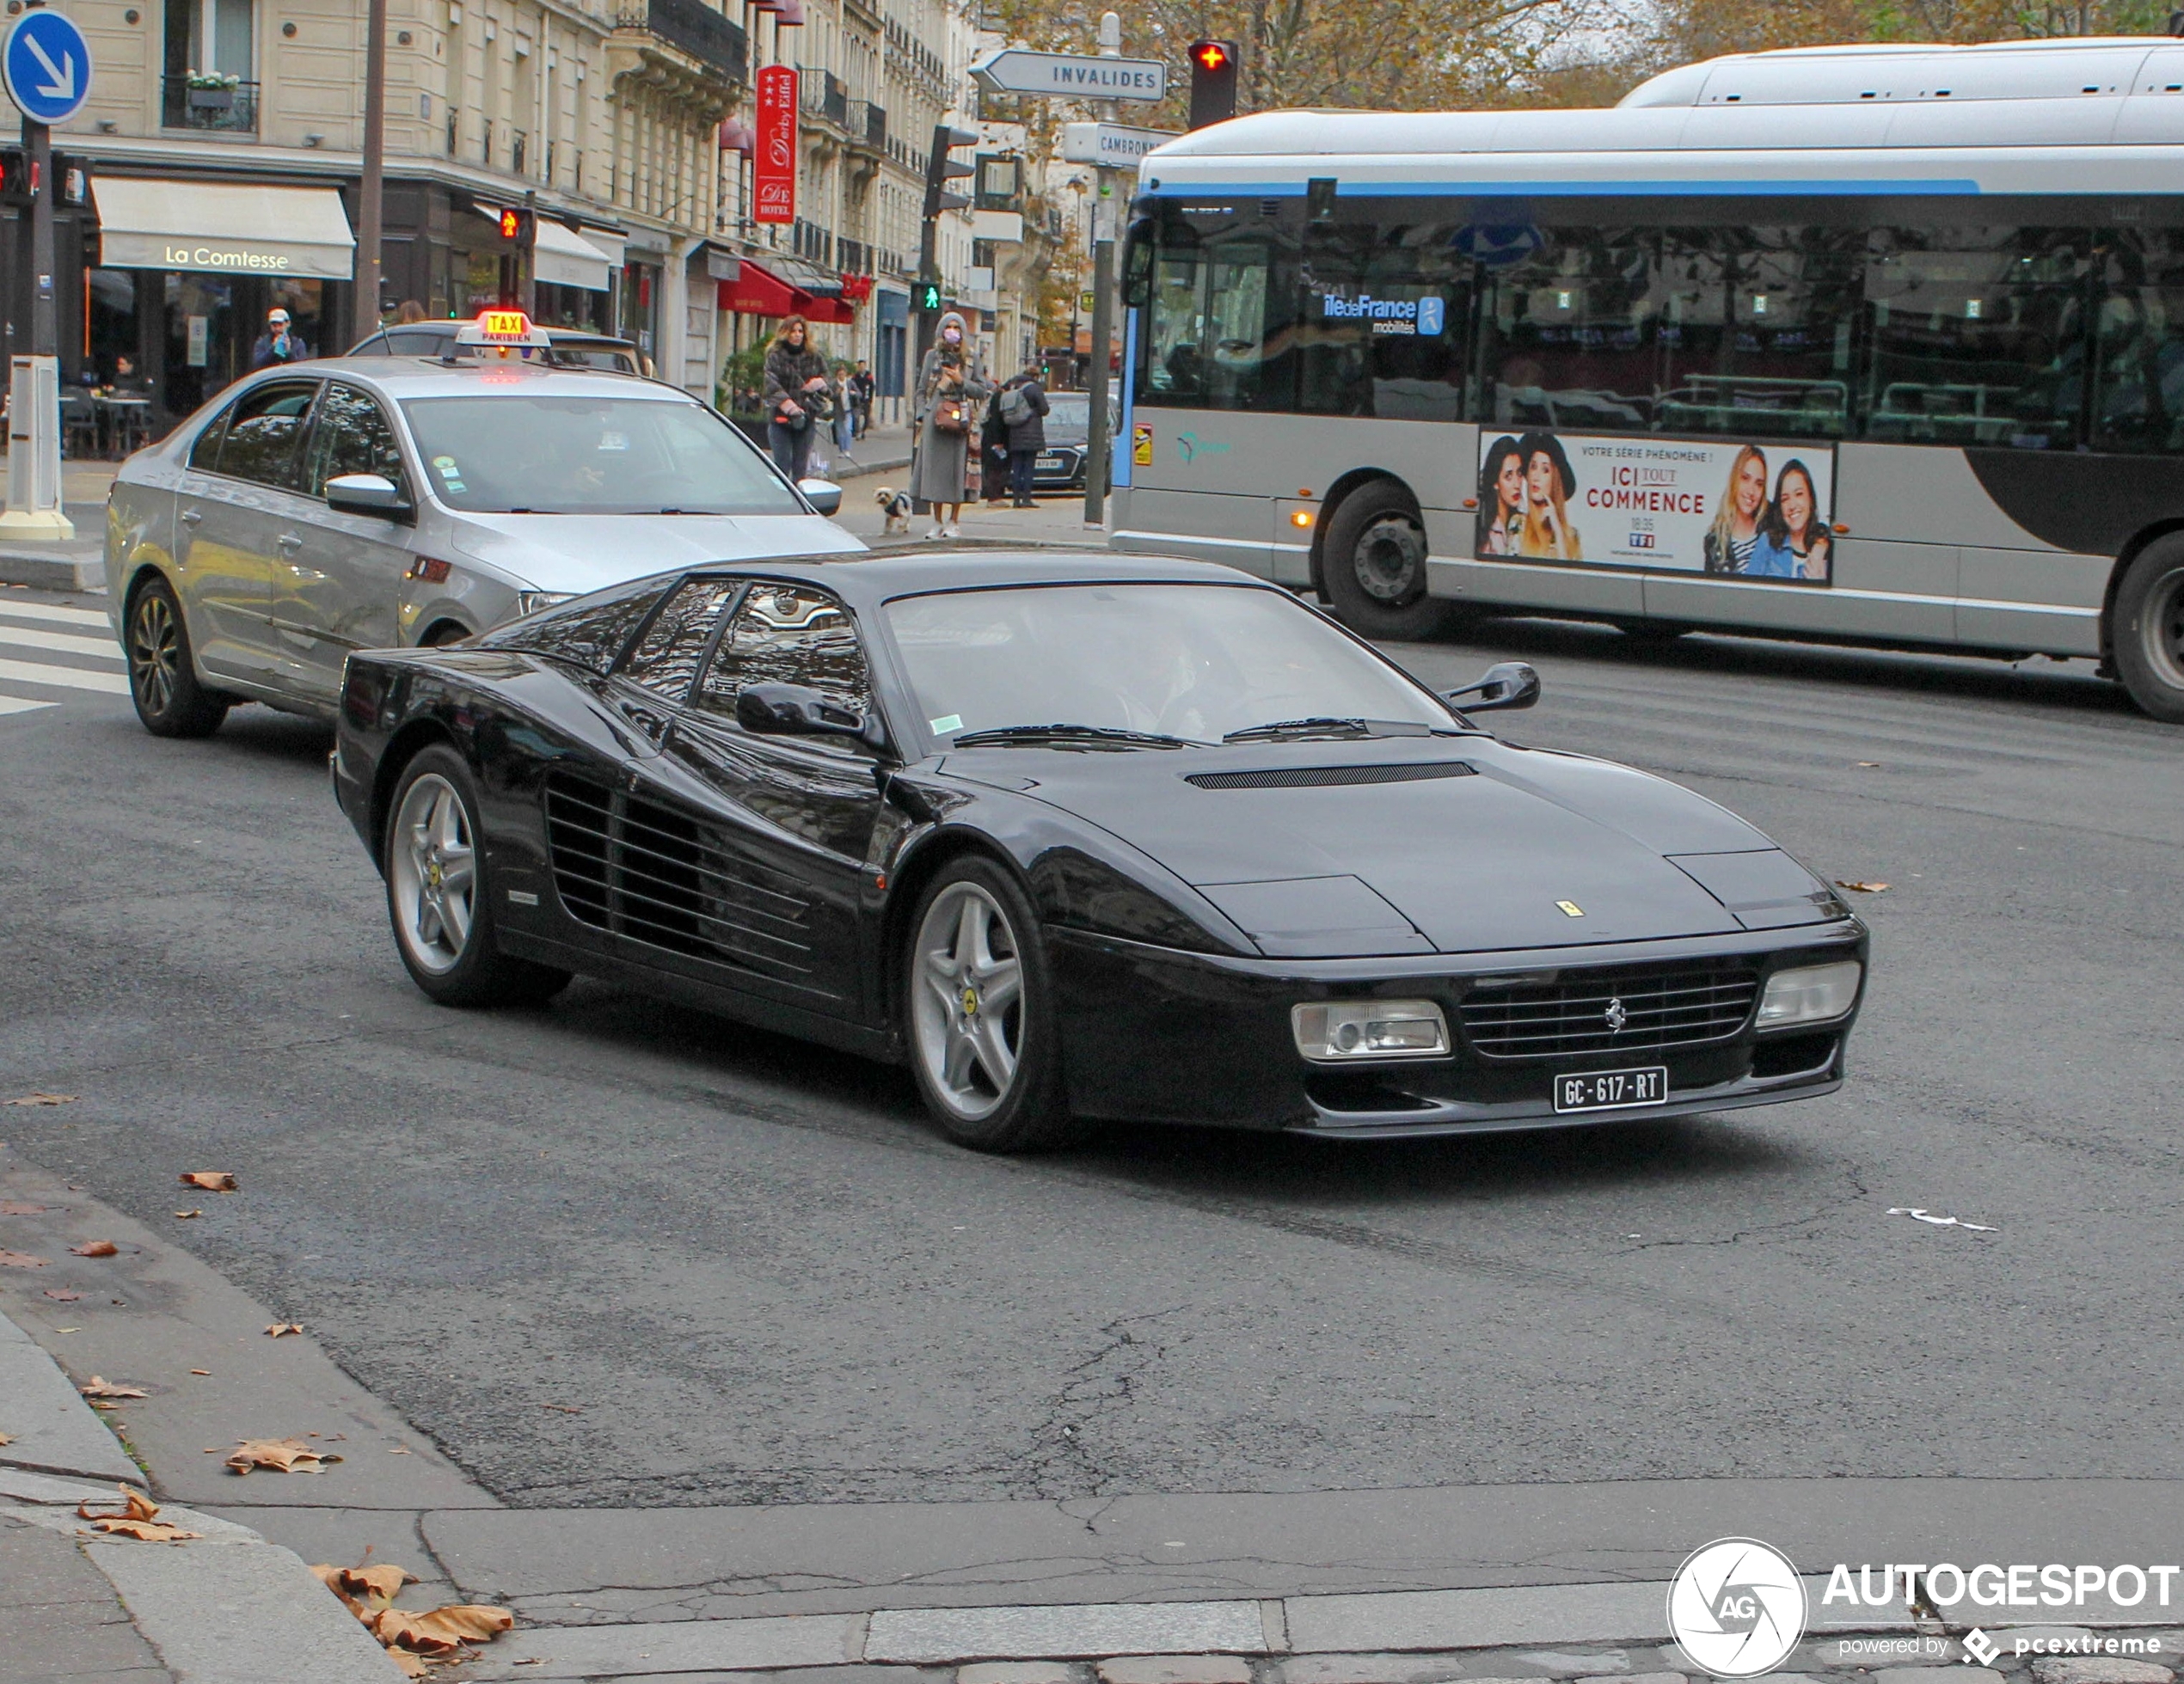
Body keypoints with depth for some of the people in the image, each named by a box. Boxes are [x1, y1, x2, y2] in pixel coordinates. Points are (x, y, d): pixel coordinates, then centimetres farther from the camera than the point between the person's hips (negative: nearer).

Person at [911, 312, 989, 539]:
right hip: (935, 420, 0)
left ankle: (953, 522, 4)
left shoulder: (971, 359, 11)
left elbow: (982, 391, 10)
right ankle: (937, 522, 5)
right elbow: (922, 390, 11)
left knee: (958, 470, -3)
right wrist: (922, 417, -1)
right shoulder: (932, 356, 11)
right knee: (934, 467, -2)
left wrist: (961, 381, -5)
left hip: (961, 423, 0)